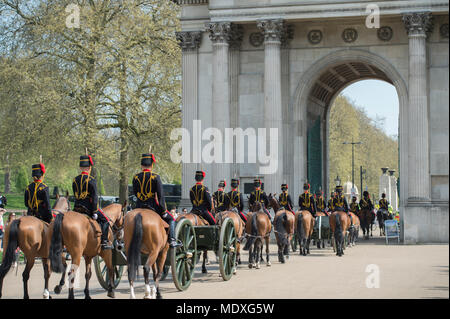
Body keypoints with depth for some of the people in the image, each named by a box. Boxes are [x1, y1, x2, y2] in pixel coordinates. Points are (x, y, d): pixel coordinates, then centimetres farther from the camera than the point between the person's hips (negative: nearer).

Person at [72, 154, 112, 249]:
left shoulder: (75, 180, 9)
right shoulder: (91, 180, -10)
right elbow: (94, 197, -13)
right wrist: (94, 212, -11)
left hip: (76, 208, 6)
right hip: (88, 208, -6)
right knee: (105, 220, 7)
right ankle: (104, 241, -3)